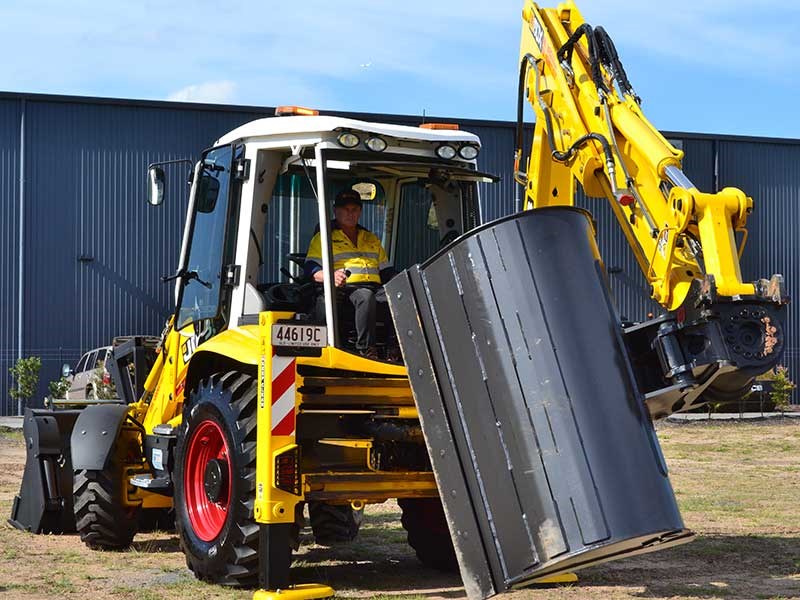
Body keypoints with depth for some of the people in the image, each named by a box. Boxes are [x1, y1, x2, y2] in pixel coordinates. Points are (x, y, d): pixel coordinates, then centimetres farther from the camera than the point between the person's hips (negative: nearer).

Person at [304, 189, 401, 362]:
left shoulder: (372, 239, 32)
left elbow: (386, 270, 30)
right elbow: (311, 268, 4)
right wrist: (331, 276, -17)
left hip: (375, 287, 4)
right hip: (346, 288, -4)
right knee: (365, 296, -40)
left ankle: (394, 349, -27)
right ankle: (365, 348, -36)